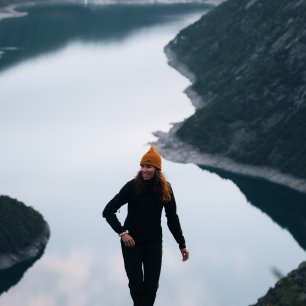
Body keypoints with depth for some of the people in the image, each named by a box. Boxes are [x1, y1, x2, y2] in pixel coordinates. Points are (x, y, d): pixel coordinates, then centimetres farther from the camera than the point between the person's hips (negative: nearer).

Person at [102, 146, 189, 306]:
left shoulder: (165, 189, -5)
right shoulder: (133, 186, -15)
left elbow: (172, 218, 6)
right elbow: (108, 211, -12)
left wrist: (182, 244, 6)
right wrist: (122, 232, -21)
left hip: (154, 243, 3)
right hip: (132, 242, -3)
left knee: (152, 285, 1)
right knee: (136, 284, 2)